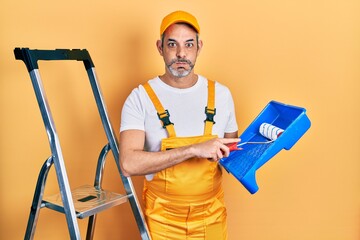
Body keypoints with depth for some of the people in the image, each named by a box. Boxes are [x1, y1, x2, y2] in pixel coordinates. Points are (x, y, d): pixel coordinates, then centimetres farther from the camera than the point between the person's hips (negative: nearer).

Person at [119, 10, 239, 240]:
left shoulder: (221, 94, -2)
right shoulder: (141, 98, -12)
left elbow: (232, 152, 9)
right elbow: (129, 164, -24)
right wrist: (194, 149, -30)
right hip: (162, 220, -2)